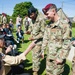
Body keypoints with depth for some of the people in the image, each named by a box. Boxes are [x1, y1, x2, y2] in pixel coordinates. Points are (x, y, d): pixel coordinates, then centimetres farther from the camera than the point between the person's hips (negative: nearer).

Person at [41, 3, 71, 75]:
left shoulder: (64, 25, -16)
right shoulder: (49, 26, 6)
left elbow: (67, 44, -17)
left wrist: (61, 58, -16)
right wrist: (43, 50, 12)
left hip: (58, 57, -6)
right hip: (49, 56, 6)